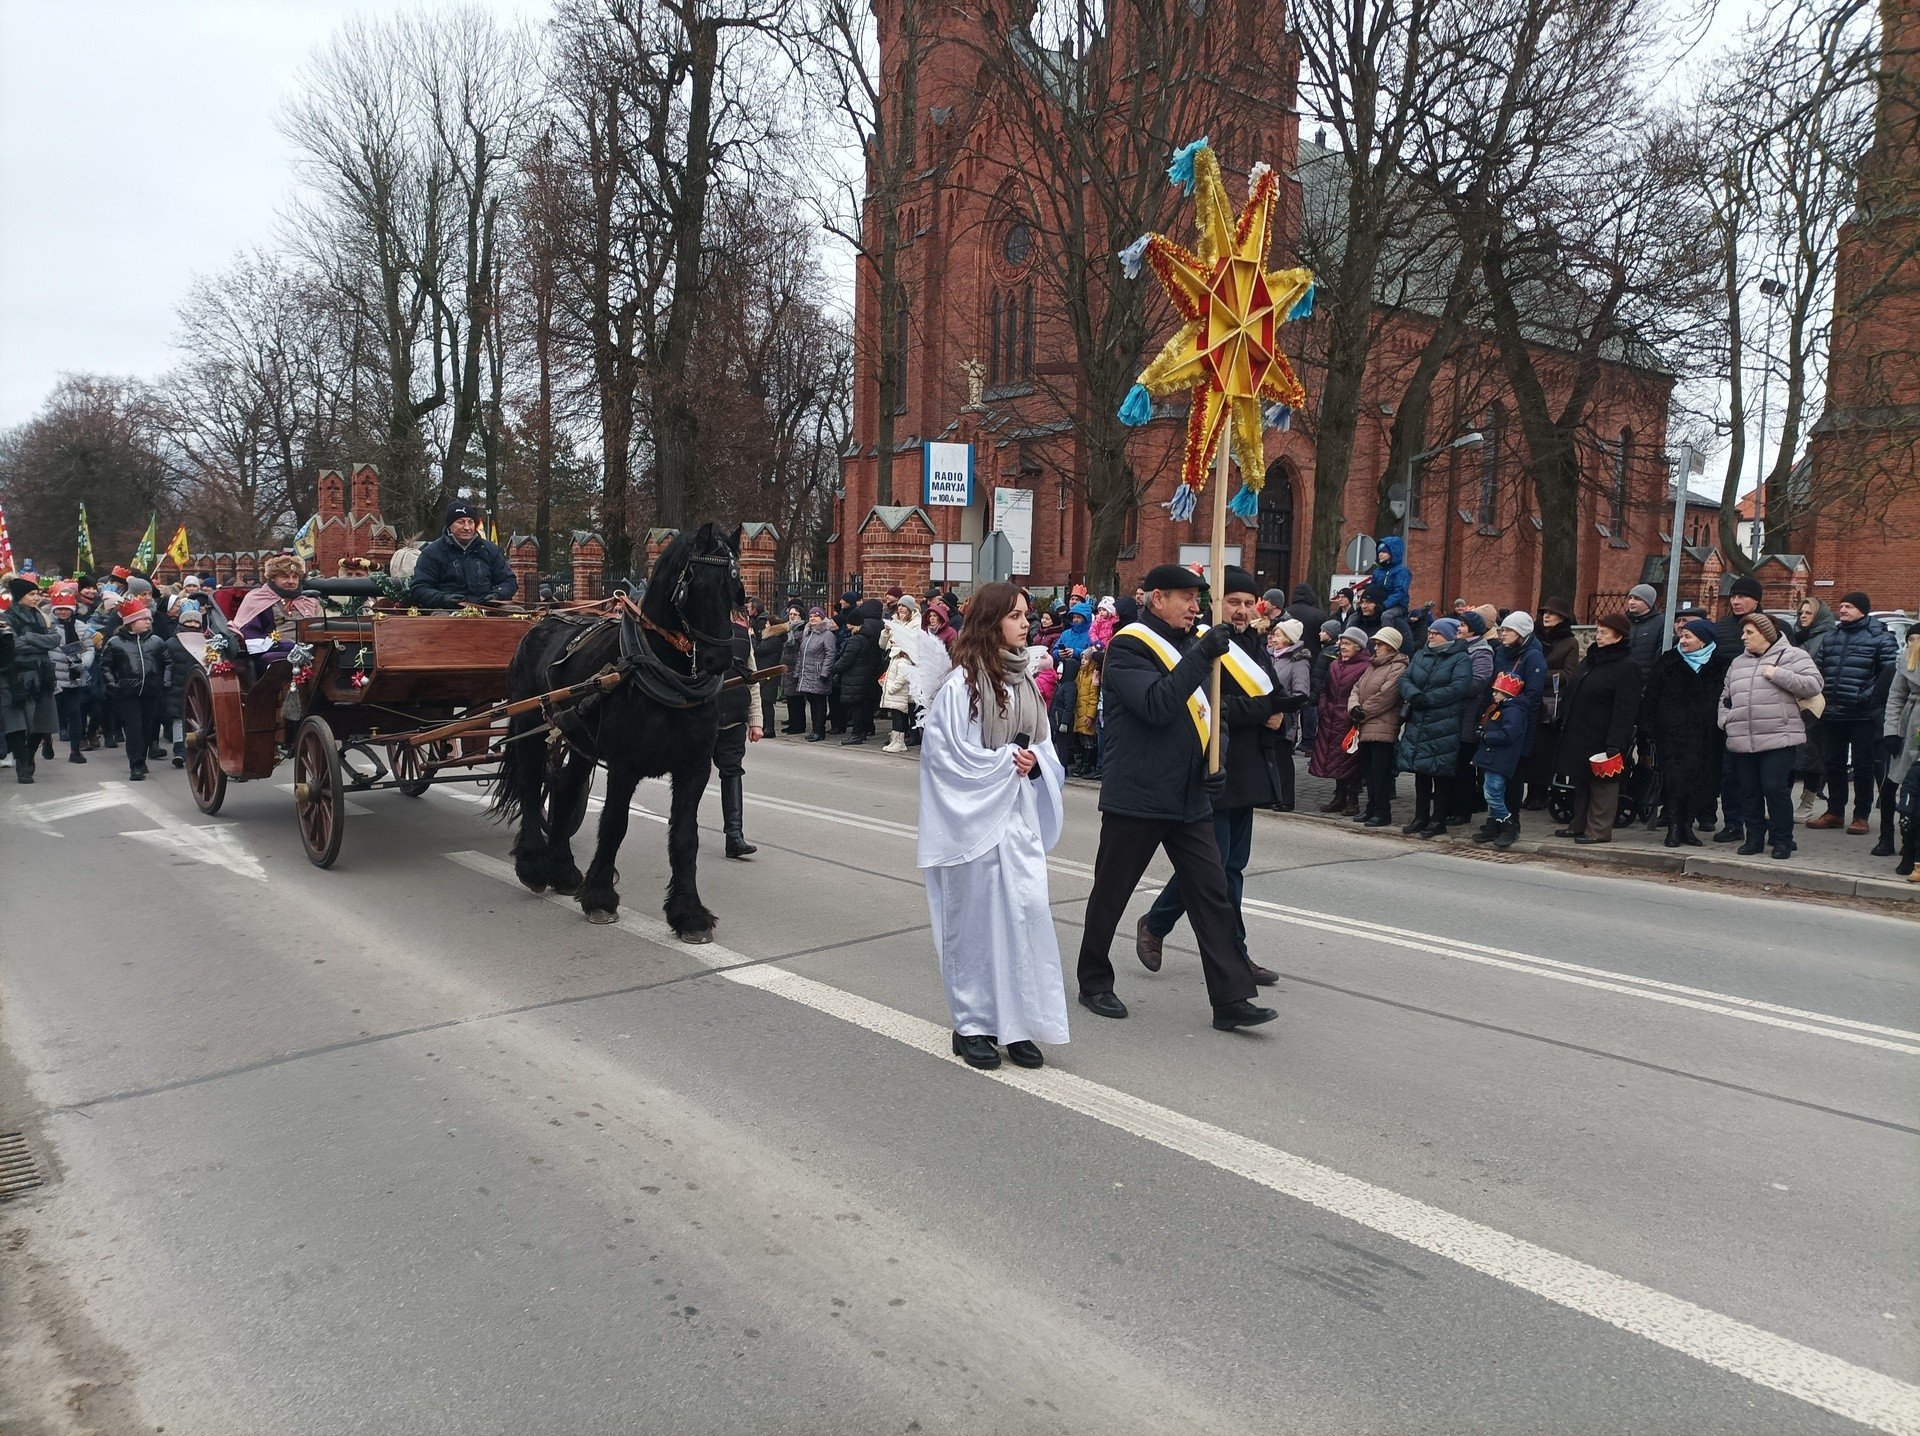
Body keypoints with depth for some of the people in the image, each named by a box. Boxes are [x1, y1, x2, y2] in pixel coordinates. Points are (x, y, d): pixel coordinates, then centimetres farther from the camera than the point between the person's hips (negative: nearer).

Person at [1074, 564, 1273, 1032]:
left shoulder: (1189, 644, 14)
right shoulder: (1128, 648, -11)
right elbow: (1157, 705, -27)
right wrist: (1202, 655, -27)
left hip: (1189, 797, 7)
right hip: (1135, 797, -7)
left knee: (1212, 895, 2)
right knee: (1110, 893, 8)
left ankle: (1230, 1000, 5)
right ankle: (1094, 983, 25)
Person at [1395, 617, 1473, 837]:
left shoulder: (1461, 659, -3)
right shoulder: (1420, 656, 16)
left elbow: (1460, 687, -16)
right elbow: (1404, 679, 7)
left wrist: (1426, 699, -17)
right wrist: (1414, 695, -15)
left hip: (1444, 726, -6)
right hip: (1417, 725, 6)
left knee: (1441, 774, -1)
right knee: (1420, 773, 10)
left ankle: (1438, 821, 8)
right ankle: (1420, 819, 20)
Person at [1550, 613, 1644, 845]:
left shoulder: (1626, 667, -14)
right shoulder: (1590, 659, 13)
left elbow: (1624, 711, -19)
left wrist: (1614, 744, -24)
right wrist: (1567, 726, 17)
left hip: (1601, 740, -9)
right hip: (1579, 735, 9)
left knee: (1601, 784, -1)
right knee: (1581, 782, 16)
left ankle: (1599, 830, 6)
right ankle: (1579, 825, 26)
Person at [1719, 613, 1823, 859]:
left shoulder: (1791, 656, 1)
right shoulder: (1738, 663, 19)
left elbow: (1813, 684, -9)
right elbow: (1725, 697, 26)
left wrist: (1779, 675, -15)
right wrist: (1725, 719, 9)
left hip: (1778, 739, -6)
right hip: (1742, 742, 6)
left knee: (1775, 788, -8)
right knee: (1749, 791, 9)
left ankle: (1782, 840, 3)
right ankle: (1754, 837, 19)